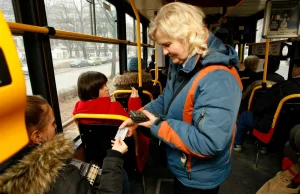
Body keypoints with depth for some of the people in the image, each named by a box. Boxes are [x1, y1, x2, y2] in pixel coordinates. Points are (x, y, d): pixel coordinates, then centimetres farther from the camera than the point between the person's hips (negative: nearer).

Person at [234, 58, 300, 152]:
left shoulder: (283, 86, -24)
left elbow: (259, 107, -17)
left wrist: (255, 112, 6)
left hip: (272, 126, -6)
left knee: (244, 115, 14)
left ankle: (237, 144, 27)